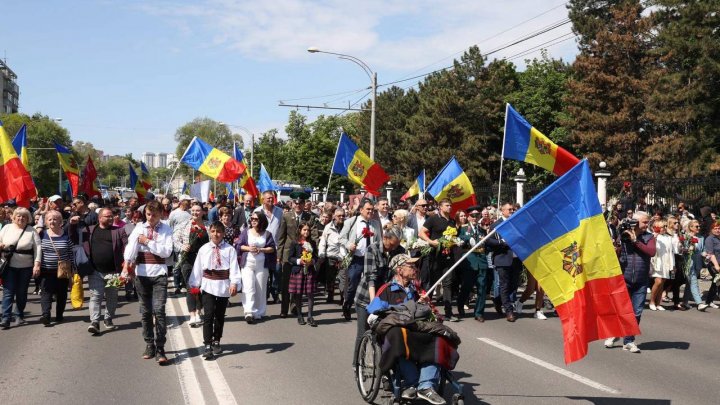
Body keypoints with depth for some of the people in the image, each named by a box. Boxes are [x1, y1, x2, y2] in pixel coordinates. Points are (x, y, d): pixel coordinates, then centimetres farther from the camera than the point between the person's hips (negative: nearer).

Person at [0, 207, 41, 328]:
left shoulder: (32, 231, 1)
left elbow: (37, 247, -3)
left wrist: (37, 264, -11)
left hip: (26, 267, 0)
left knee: (22, 292, 8)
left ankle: (19, 316, 23)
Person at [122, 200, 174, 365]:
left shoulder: (166, 229, 3)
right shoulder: (139, 228, 4)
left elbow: (167, 251, -8)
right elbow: (131, 246, -13)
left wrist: (148, 242, -10)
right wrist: (127, 263, -29)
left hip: (159, 274, -2)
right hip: (141, 273, 2)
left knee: (159, 310, -10)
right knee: (145, 311, 10)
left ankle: (160, 349, -7)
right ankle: (149, 345, 22)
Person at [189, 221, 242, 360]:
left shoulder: (229, 249, -2)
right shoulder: (204, 249, 3)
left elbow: (234, 267, -10)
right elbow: (197, 267, 5)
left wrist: (234, 283, -21)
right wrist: (195, 284, 3)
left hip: (224, 286, 0)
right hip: (208, 286, 0)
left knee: (220, 316, 12)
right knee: (208, 315, -7)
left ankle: (216, 342, 29)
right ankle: (208, 346, -7)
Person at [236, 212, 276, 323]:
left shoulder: (267, 234, 6)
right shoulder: (246, 232, 5)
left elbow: (272, 248, 2)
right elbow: (238, 245, 3)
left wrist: (261, 249, -13)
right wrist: (248, 248, -13)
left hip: (262, 265, 1)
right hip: (247, 264, -1)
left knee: (260, 289, 5)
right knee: (248, 288, -13)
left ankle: (259, 313, 17)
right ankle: (249, 313, -20)